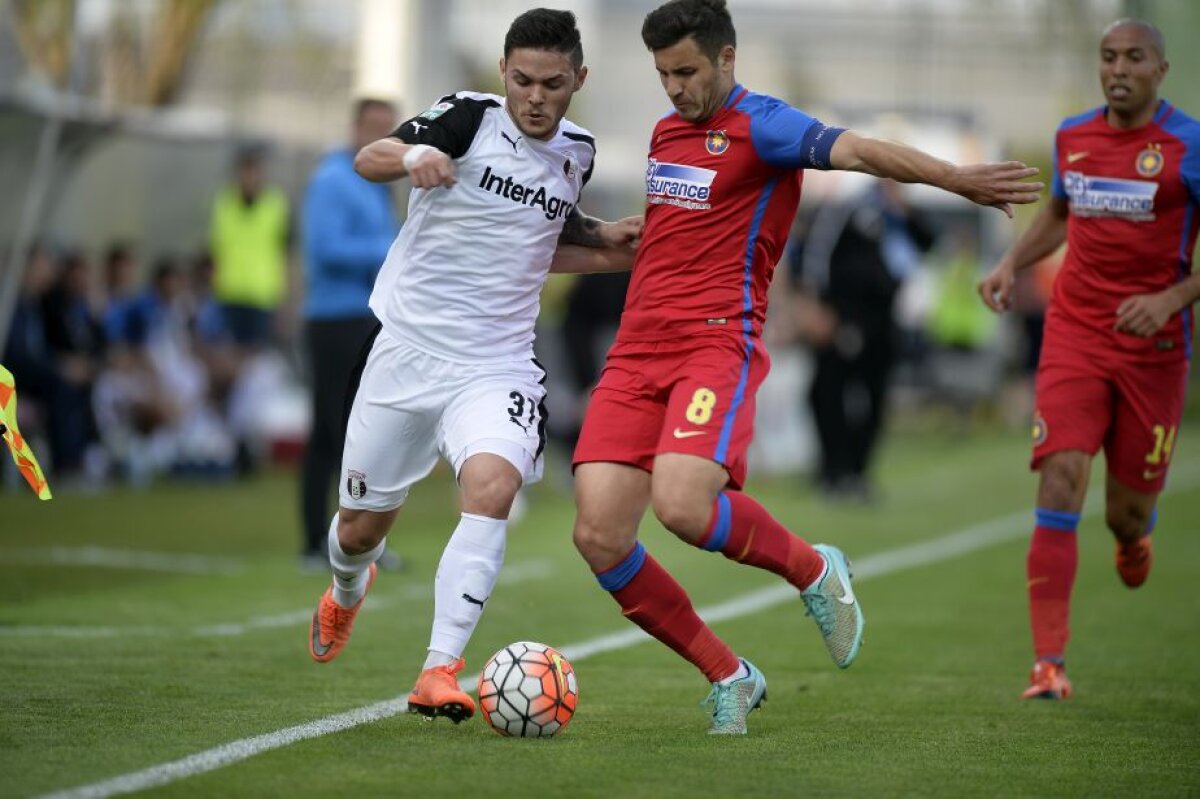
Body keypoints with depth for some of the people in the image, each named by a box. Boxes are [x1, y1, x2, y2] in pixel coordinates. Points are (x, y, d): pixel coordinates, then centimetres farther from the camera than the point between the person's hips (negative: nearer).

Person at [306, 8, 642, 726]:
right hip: (408, 348, -1)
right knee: (360, 527, 10)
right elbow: (367, 159, -24)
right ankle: (348, 591, 49)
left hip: (497, 364, 2)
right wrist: (411, 156, -46)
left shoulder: (577, 153, 6)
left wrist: (607, 248, 8)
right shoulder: (469, 117, -9)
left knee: (493, 486, -28)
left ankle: (440, 672, -28)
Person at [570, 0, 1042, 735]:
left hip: (717, 348, -7)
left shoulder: (760, 125, -4)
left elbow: (857, 150, -23)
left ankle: (813, 569, 2)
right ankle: (729, 677, 9)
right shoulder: (665, 132, 20)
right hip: (636, 353, 7)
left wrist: (954, 177, -36)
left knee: (682, 505, -30)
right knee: (599, 536, -9)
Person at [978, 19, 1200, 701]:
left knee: (1128, 512, 5)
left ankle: (1135, 535, 48)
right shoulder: (1072, 137, 6)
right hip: (1074, 337, 2)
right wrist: (1012, 263, 10)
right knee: (1061, 480, -15)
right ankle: (1049, 662, -15)